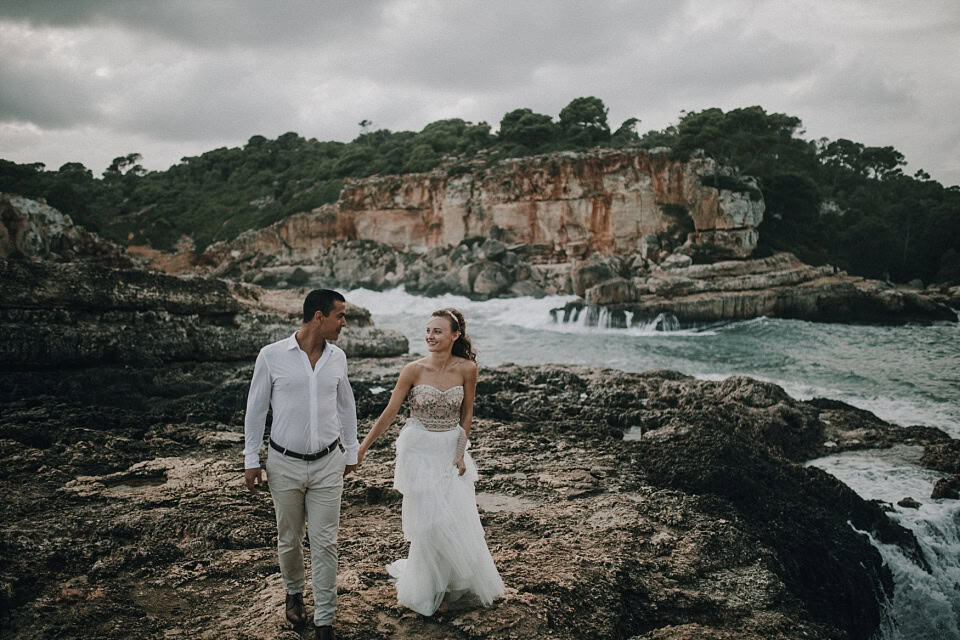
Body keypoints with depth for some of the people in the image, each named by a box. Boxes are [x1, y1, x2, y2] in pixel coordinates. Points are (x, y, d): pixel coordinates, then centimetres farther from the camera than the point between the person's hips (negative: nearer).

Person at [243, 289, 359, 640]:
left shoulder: (337, 357, 0)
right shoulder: (272, 355, -10)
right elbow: (256, 408, -1)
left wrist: (351, 452, 16)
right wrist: (251, 459, 1)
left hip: (328, 464, 2)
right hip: (285, 464, -2)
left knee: (325, 544, 3)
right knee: (289, 540, 13)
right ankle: (293, 592, 42)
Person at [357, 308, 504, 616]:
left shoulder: (467, 368, -9)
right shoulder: (414, 370, -13)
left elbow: (466, 414, 2)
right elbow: (388, 413, -9)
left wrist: (460, 454, -1)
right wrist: (361, 450, -8)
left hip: (450, 448, 2)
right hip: (418, 449, -2)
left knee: (459, 517, 6)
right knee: (431, 520, 2)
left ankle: (458, 579, 31)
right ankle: (425, 587, 24)